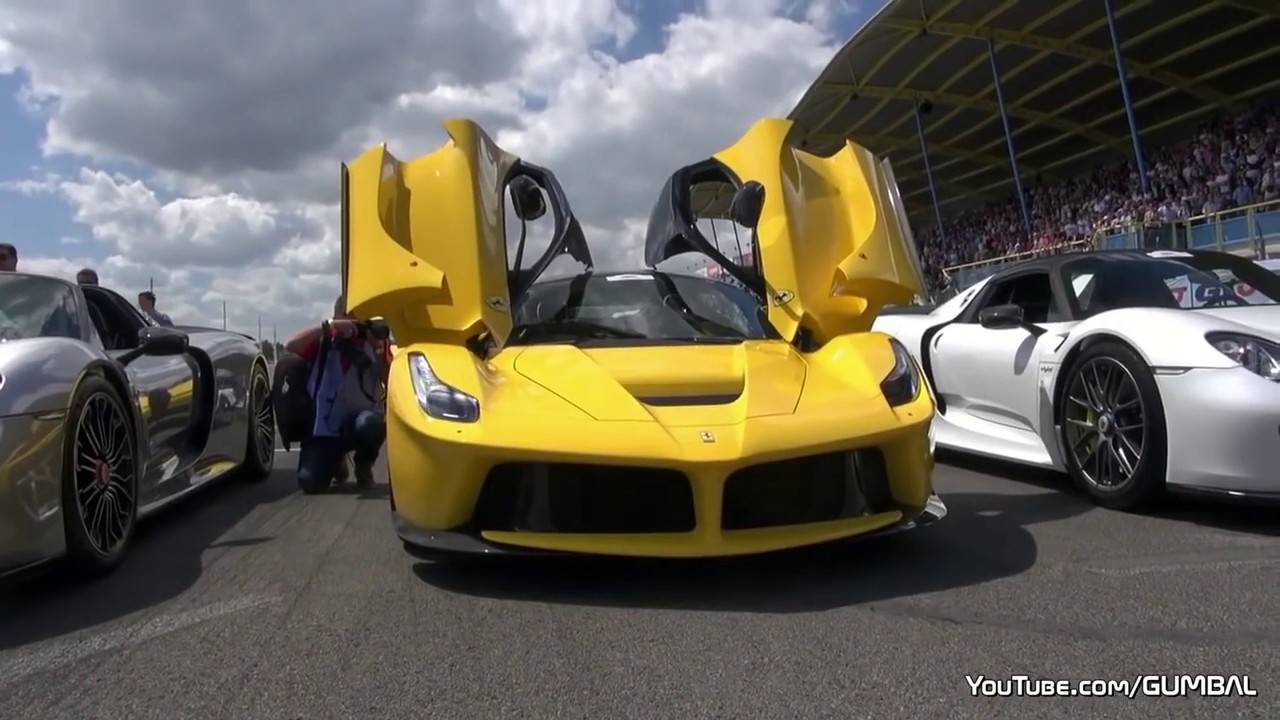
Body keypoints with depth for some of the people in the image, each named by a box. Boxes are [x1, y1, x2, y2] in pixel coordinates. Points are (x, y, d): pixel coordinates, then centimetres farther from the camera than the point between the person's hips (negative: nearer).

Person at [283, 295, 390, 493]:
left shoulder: (375, 342, 1)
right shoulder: (325, 341, 0)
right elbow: (290, 346, -19)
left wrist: (378, 349, -19)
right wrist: (329, 327, -25)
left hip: (362, 419, 0)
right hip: (325, 427, 1)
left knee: (370, 423, -38)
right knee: (310, 483, -18)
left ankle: (364, 467, -2)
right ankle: (336, 461, 23)